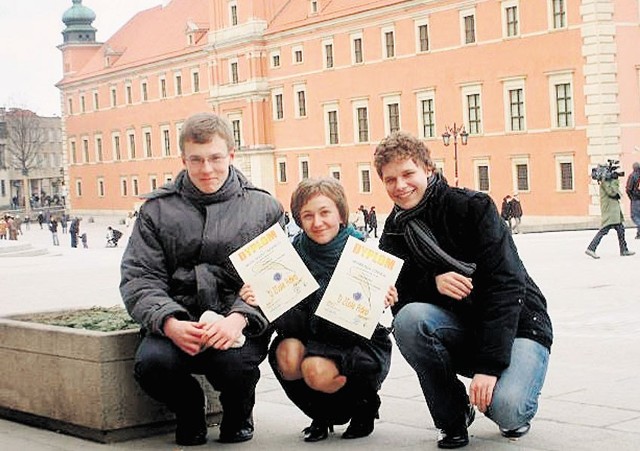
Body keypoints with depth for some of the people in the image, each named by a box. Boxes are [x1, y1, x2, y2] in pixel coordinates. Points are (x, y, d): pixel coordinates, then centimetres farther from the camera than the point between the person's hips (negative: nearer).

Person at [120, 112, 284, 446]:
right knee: (151, 362, -30)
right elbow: (138, 279, 2)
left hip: (239, 324, -1)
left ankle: (238, 412, 8)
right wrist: (170, 323, -17)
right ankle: (188, 410, 8)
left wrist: (240, 318, -20)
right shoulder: (157, 210, 10)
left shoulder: (264, 209, 8)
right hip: (177, 322, 1)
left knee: (234, 363, -33)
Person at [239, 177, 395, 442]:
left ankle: (365, 405, 3)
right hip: (315, 339, 4)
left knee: (316, 369, -31)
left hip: (362, 345, -3)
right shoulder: (295, 254, -5)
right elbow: (293, 323, -10)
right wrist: (264, 301, -28)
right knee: (287, 353, -28)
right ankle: (322, 413, 3)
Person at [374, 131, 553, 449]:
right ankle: (453, 417, -7)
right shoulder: (394, 233, 3)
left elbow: (506, 285, -20)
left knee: (506, 408, -32)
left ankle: (516, 410, 8)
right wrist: (432, 283, -26)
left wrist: (489, 365, -27)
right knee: (409, 319, -28)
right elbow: (396, 298, -4)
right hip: (459, 329, 4)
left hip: (517, 325, -4)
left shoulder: (473, 207, -13)